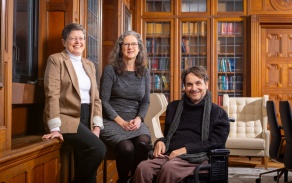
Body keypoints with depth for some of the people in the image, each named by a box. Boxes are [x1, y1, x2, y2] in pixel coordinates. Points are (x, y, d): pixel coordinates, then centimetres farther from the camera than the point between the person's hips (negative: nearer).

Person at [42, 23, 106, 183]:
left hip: (86, 118, 6)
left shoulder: (89, 65, 18)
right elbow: (52, 95, -10)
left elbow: (95, 97, 13)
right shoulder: (56, 60, -1)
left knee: (85, 158, -1)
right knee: (98, 149, -24)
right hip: (67, 118, -6)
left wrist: (96, 126, 0)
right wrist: (55, 127, -19)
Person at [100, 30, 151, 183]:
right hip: (112, 122, -3)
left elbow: (145, 101, 11)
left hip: (135, 122, 3)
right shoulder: (110, 70, -1)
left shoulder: (144, 73, 12)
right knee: (127, 147, -30)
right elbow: (104, 100, -5)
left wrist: (138, 119, -8)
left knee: (144, 143, -30)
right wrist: (121, 121, -13)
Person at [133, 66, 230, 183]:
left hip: (196, 158, -4)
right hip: (170, 155, 4)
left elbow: (215, 143, -1)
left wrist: (185, 149, -12)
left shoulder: (218, 113, 10)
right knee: (143, 168, -31)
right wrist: (161, 142, 7)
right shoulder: (174, 107, 26)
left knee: (169, 168, -38)